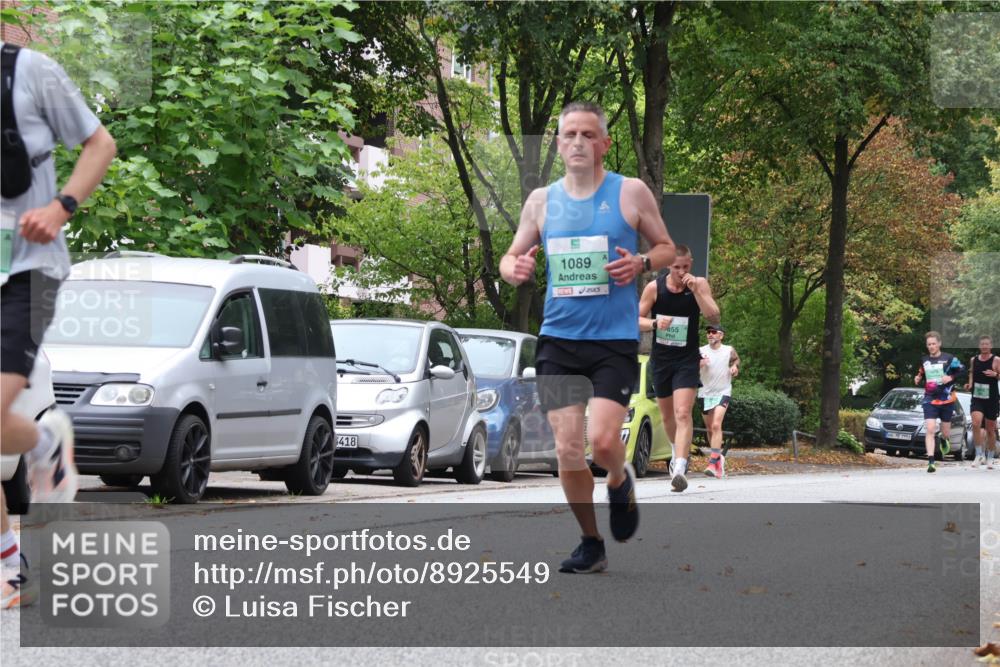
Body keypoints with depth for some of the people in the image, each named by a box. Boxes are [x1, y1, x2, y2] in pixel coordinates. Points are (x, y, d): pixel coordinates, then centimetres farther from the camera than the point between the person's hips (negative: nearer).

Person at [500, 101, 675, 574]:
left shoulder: (631, 193, 1)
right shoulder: (541, 201, 8)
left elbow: (667, 248, 10)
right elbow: (512, 256, 16)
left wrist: (641, 263, -12)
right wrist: (513, 269, -8)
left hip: (615, 339, -3)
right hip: (558, 339, 3)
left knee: (602, 439, -18)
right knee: (567, 449, -3)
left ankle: (619, 483, 19)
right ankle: (591, 544, 15)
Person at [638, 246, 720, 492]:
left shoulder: (700, 284, -6)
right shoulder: (654, 288, -4)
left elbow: (714, 318, -15)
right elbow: (636, 320, 1)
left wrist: (695, 290, -25)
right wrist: (655, 323, -20)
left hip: (687, 360, -3)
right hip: (661, 359, 3)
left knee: (683, 413, -18)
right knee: (667, 415, 16)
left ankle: (679, 468, -27)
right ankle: (679, 451, 43)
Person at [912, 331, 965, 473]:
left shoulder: (949, 359, -3)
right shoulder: (924, 360, 8)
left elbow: (962, 370, 0)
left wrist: (951, 377, -16)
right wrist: (918, 379, 2)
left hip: (946, 399, -1)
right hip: (929, 400, 1)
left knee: (946, 432, 11)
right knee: (929, 430, -15)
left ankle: (946, 440, 50)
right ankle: (931, 461, -18)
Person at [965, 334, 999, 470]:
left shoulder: (996, 360, -4)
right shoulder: (974, 360, 9)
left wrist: (995, 374, -26)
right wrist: (969, 384, 6)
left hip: (992, 399, -2)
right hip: (977, 399, 2)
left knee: (990, 429, 7)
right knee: (976, 424, -20)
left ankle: (990, 458, 21)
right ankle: (980, 455, -12)